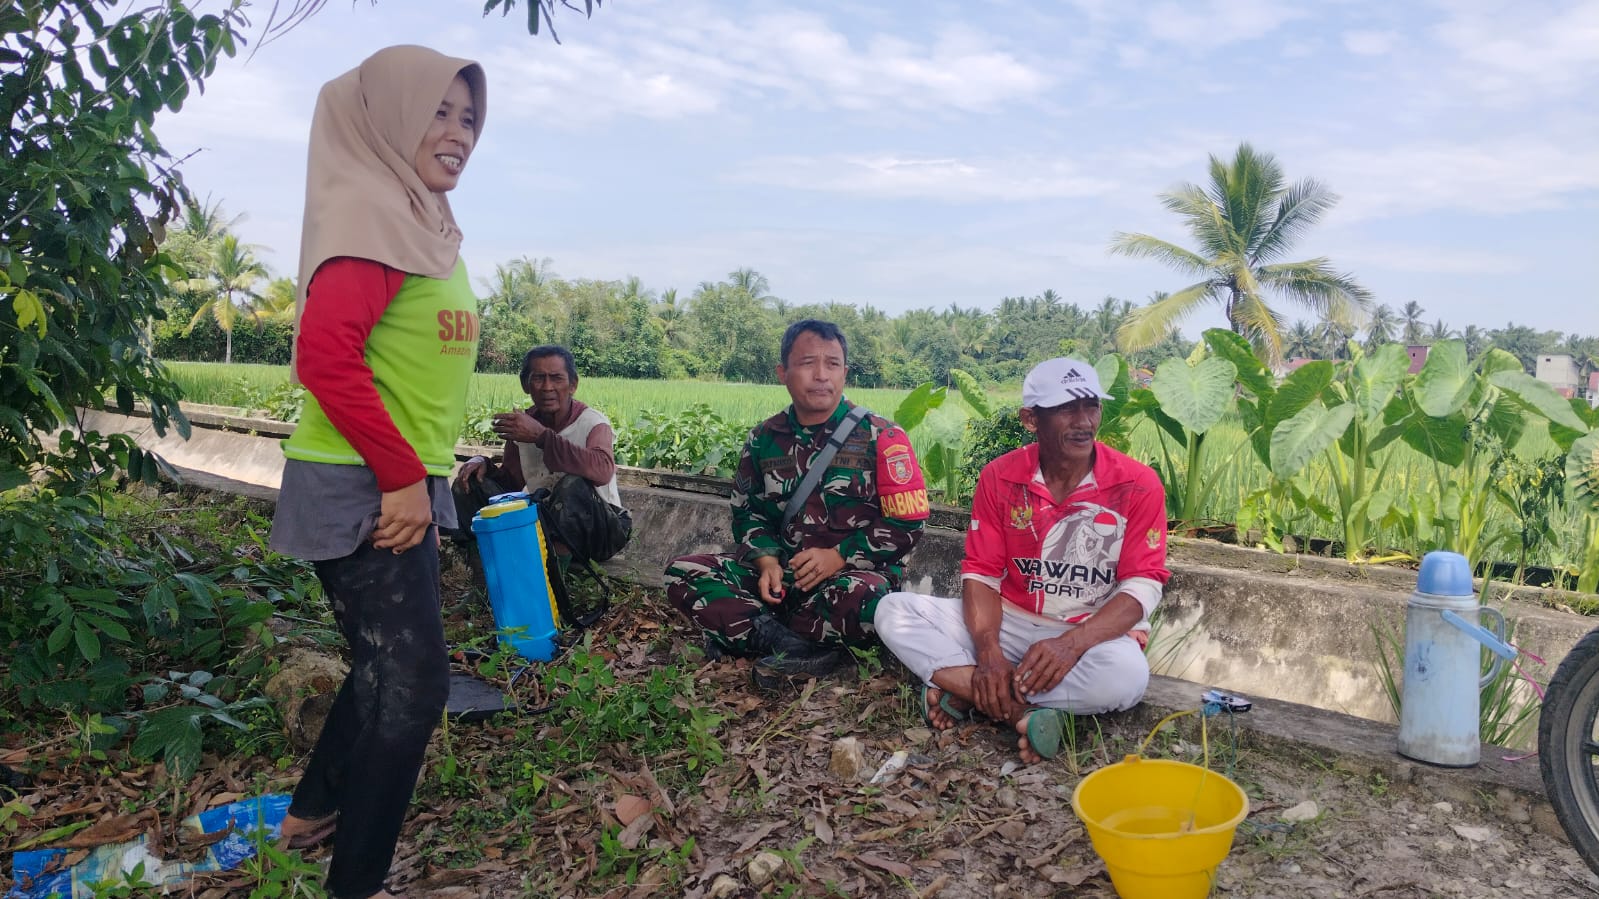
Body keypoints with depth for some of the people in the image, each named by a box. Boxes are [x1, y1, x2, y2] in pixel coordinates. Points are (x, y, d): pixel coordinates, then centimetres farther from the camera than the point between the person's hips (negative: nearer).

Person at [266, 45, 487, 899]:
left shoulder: (420, 220, 14)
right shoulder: (373, 214, -16)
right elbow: (326, 356, -26)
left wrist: (417, 477, 15)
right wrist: (401, 477, -19)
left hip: (397, 486, 10)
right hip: (363, 490, -10)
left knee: (386, 666, 22)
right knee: (412, 682, -3)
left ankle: (315, 811, 43)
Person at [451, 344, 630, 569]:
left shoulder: (592, 422, -15)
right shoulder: (522, 423, 1)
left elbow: (602, 471, -37)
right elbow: (510, 479, 13)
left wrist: (541, 435, -36)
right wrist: (482, 463, -10)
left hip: (598, 528, -5)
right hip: (543, 523, 5)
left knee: (573, 485, -37)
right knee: (469, 483, -4)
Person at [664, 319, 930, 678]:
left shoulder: (881, 437, -6)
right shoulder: (764, 439, 6)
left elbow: (906, 523, -8)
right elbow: (747, 511, 13)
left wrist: (839, 557, -17)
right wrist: (767, 561, -7)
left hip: (854, 572, -4)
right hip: (782, 574, 4)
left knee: (863, 598, -40)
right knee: (682, 573, -13)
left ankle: (748, 633, -15)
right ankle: (797, 648, -22)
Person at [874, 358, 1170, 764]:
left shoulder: (1137, 484, -10)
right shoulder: (999, 477, -4)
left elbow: (1142, 587, -14)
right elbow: (980, 574, -4)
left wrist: (1072, 643, -30)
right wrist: (988, 651, -23)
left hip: (1094, 634, -2)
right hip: (1011, 621, 3)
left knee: (1126, 673, -38)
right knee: (894, 610, -17)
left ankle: (963, 689, -23)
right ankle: (1023, 714, -30)